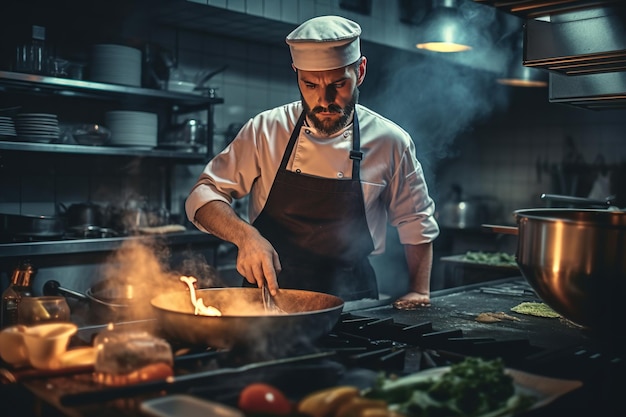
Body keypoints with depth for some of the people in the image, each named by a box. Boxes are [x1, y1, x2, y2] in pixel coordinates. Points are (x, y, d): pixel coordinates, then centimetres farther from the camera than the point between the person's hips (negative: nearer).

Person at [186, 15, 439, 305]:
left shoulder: (391, 142, -1)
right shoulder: (265, 130, -2)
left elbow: (417, 224, 11)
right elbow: (205, 194, 0)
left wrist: (419, 292, 3)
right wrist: (245, 235, -18)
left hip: (350, 302, 1)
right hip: (267, 293, 0)